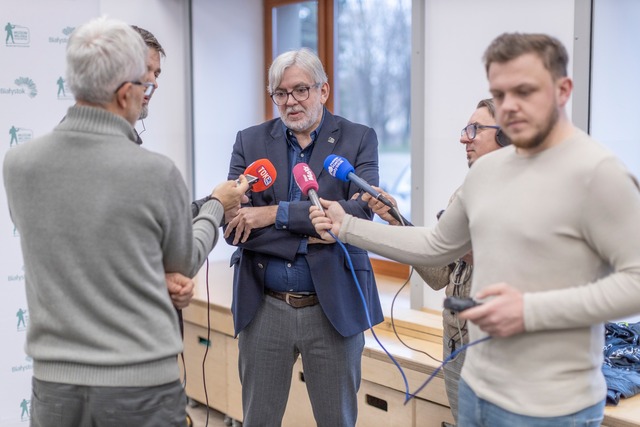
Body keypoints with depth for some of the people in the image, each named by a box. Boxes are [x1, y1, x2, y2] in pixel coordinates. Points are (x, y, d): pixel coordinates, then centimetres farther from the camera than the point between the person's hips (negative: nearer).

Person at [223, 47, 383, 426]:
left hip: (334, 307, -1)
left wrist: (277, 213, -20)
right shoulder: (250, 142, 4)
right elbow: (233, 226, -6)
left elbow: (362, 211, -15)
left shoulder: (358, 139, 0)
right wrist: (311, 234, -16)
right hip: (264, 308, 2)